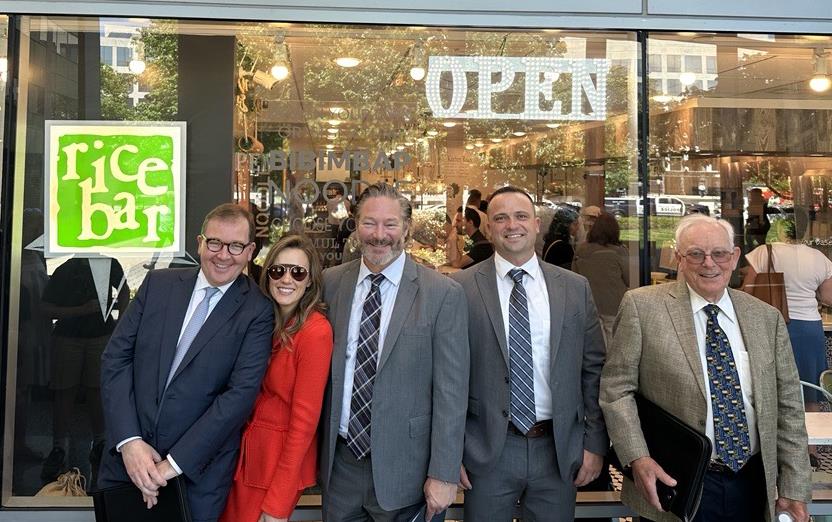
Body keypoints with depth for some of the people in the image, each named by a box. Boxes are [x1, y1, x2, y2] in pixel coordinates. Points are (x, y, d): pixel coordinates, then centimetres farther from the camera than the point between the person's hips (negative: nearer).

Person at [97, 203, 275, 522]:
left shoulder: (258, 312, -9)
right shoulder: (159, 283, 1)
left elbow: (241, 393, -15)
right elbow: (116, 357, -1)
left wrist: (174, 464, -17)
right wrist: (129, 440, -11)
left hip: (198, 470, -3)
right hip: (128, 454, 3)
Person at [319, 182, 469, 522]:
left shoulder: (443, 294, -10)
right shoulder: (330, 283, 1)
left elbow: (451, 391, -10)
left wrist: (443, 474, -10)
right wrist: (318, 446, 9)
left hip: (404, 467, -3)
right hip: (340, 460, 3)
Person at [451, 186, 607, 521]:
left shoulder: (575, 288, 3)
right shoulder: (462, 288, -5)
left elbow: (593, 370, 6)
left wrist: (595, 443, 4)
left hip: (559, 450, 2)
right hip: (487, 451, -2)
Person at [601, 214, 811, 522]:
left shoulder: (767, 318, 4)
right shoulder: (642, 307, -8)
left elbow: (787, 407, 6)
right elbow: (616, 389, -7)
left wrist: (794, 490, 4)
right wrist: (637, 458, -17)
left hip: (753, 486, 4)